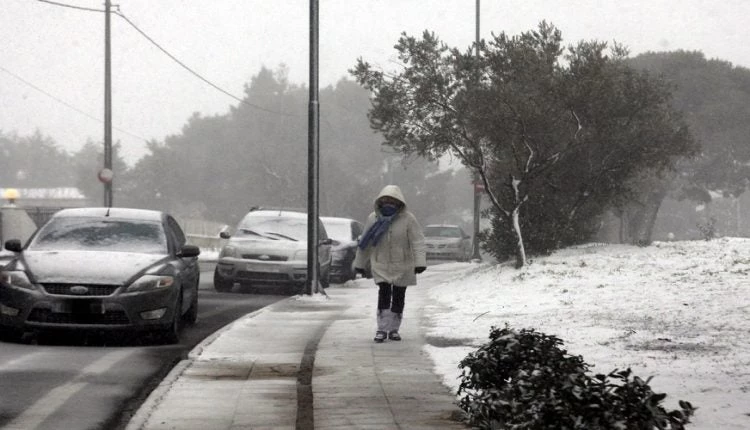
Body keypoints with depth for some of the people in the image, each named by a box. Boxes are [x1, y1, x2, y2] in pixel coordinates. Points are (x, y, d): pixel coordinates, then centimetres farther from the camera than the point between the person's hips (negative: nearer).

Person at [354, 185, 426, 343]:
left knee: (398, 297, 6)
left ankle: (393, 329, 19)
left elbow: (417, 241, -12)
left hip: (402, 266, 0)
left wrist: (420, 262, -23)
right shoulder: (373, 219, -1)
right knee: (384, 294, -13)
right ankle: (382, 329, -11)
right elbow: (365, 243, 9)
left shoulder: (407, 219, -9)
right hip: (381, 266, 0)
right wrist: (360, 264, 14)